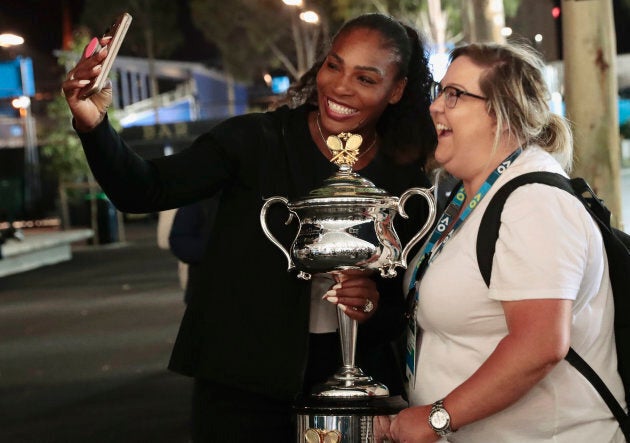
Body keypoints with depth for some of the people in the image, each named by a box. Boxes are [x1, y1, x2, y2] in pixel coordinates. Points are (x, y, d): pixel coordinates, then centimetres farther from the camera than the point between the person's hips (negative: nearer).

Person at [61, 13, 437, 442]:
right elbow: (144, 189, -16)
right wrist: (94, 124, -34)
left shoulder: (408, 184, 0)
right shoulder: (255, 140, -7)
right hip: (243, 386, -2)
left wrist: (378, 308, -16)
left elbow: (410, 306, 7)